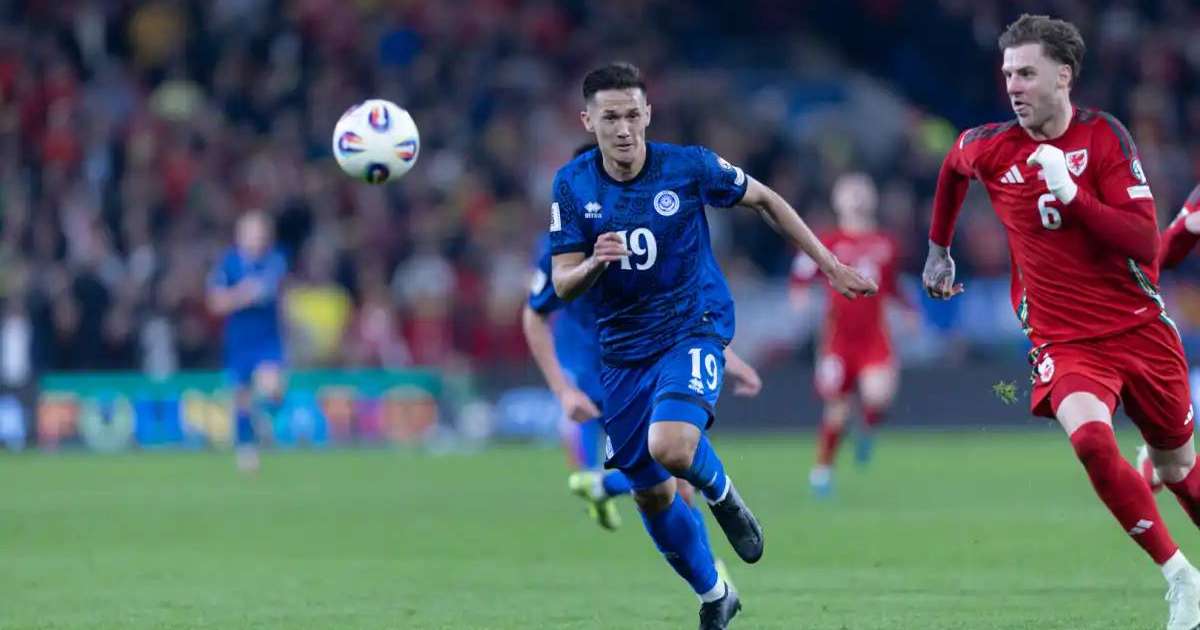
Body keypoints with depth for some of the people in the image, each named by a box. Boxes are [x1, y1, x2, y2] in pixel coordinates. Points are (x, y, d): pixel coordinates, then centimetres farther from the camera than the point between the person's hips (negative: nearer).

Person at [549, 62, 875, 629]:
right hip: (623, 348, 4)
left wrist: (828, 263, 5)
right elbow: (562, 285, -6)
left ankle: (721, 495, 4)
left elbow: (764, 199, 4)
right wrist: (594, 264, -30)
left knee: (670, 447, -31)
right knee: (649, 493, 9)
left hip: (694, 329, -4)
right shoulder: (572, 185, -7)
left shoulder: (689, 167, -12)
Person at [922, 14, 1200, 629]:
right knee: (1090, 436, -29)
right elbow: (953, 165, 24)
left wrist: (1072, 195, -27)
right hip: (1064, 341, 0)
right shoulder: (989, 146, -2)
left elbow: (1144, 241, -17)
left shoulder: (1104, 136, -10)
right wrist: (938, 249, 31)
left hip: (1140, 328, 0)